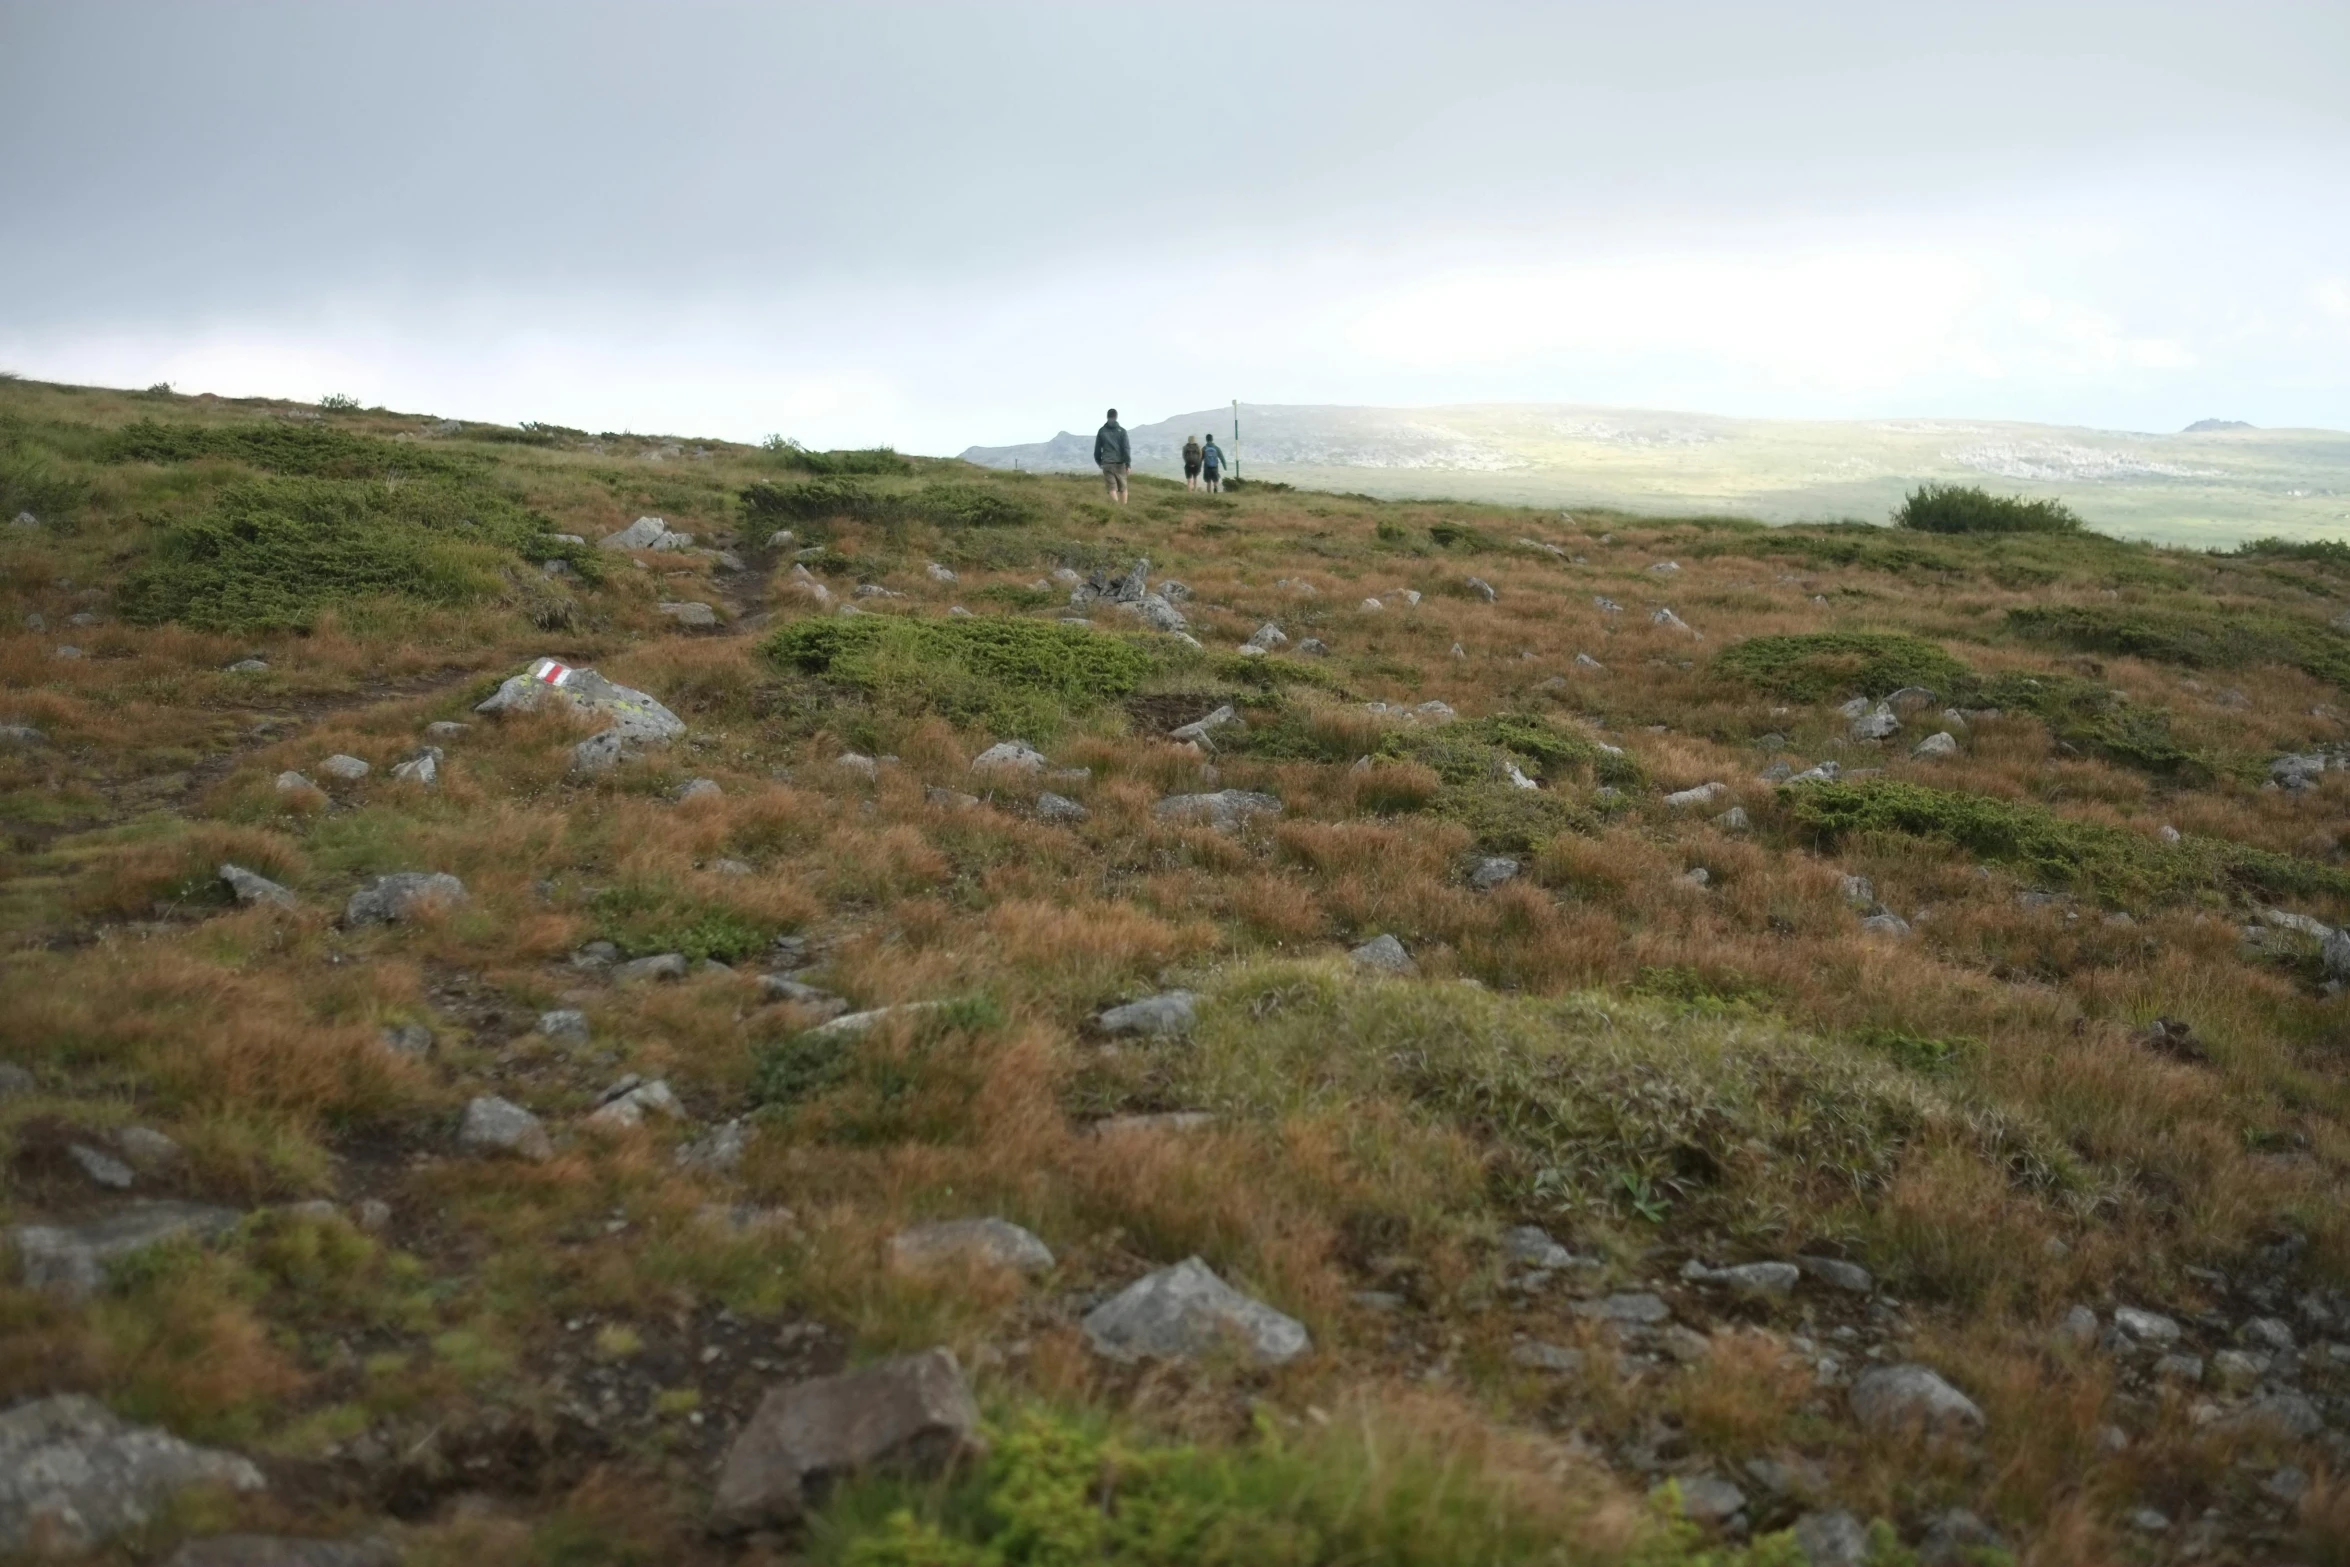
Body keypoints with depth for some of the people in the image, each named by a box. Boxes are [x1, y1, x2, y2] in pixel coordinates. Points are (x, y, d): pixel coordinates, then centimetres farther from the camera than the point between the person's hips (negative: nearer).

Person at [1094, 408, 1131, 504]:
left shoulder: (1101, 431, 5)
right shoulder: (1121, 430, -1)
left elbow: (1097, 449, 8)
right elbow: (1126, 448, -7)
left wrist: (1099, 462, 23)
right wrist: (1128, 464, -3)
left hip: (1107, 464, 1)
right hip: (1119, 463, -1)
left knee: (1112, 488, -3)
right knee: (1123, 488, 10)